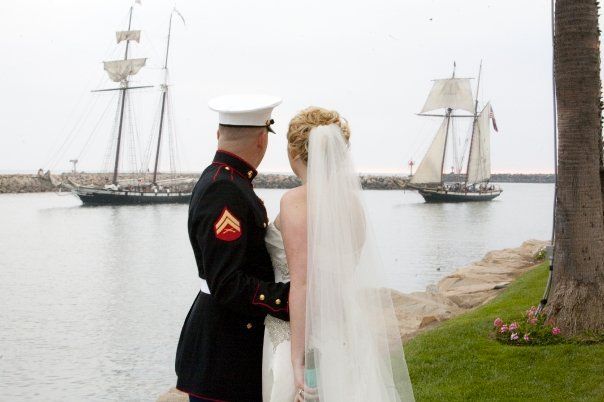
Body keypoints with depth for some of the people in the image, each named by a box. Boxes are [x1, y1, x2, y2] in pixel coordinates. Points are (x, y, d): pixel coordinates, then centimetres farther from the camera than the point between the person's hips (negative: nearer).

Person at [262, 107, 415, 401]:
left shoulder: (296, 200, -16)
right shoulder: (353, 200, 4)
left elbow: (302, 284, -20)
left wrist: (298, 360, -19)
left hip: (301, 330, -7)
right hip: (341, 328, 7)